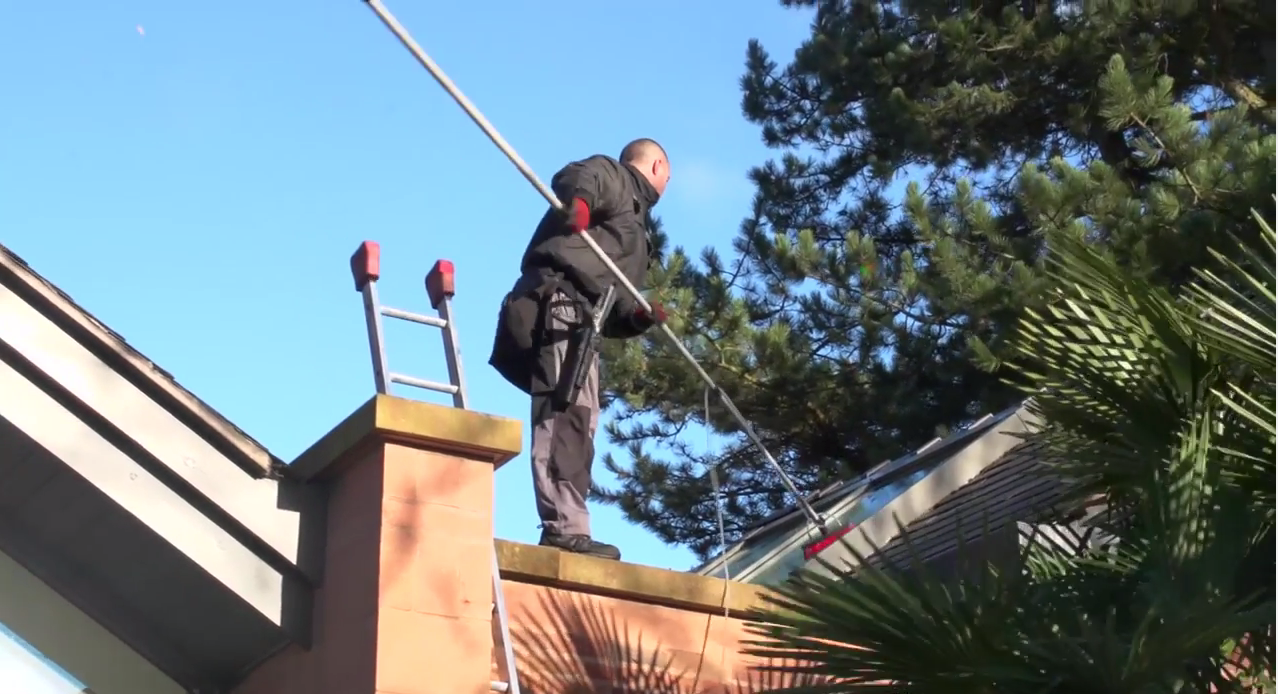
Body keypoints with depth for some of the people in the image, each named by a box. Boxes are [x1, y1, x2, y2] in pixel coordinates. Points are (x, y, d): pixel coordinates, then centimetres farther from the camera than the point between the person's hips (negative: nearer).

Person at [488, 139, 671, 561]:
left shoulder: (633, 224, 36)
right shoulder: (612, 175, 14)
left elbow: (612, 313, 27)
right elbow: (576, 177, -14)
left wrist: (639, 317, 5)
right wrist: (578, 198, -38)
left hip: (582, 320, 10)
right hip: (560, 301, -10)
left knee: (578, 423, 6)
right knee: (565, 412, -22)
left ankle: (569, 530, 4)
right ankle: (564, 526, -34)